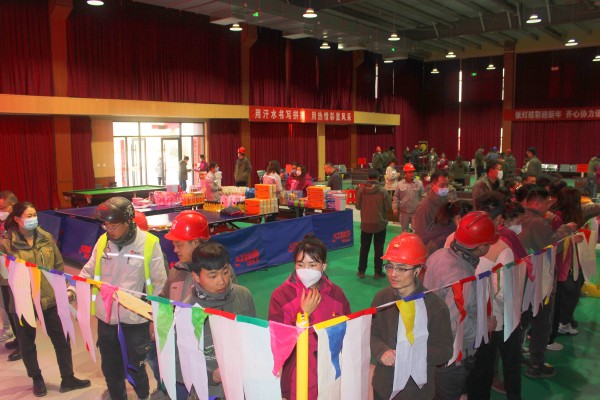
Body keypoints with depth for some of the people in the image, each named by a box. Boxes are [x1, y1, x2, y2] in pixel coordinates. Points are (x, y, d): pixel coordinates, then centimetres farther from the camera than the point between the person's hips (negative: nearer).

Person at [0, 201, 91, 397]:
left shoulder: (46, 238, 0)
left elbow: (59, 266, 7)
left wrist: (65, 288, 5)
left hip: (50, 298, 3)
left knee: (61, 339, 10)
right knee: (27, 343, 16)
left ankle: (68, 378, 26)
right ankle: (37, 379, 38)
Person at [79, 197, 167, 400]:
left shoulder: (149, 243, -13)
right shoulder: (103, 241, -1)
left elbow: (159, 282, -7)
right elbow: (88, 272, 10)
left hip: (135, 318, -4)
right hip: (106, 316, 4)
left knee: (135, 368, 11)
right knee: (110, 368, 20)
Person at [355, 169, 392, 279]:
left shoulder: (361, 190, -9)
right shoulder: (383, 190, -13)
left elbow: (358, 206, -2)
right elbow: (388, 208, -9)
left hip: (365, 224, 2)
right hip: (380, 224, -2)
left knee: (364, 248, 15)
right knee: (378, 249, 10)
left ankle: (361, 271, 21)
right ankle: (378, 272, 16)